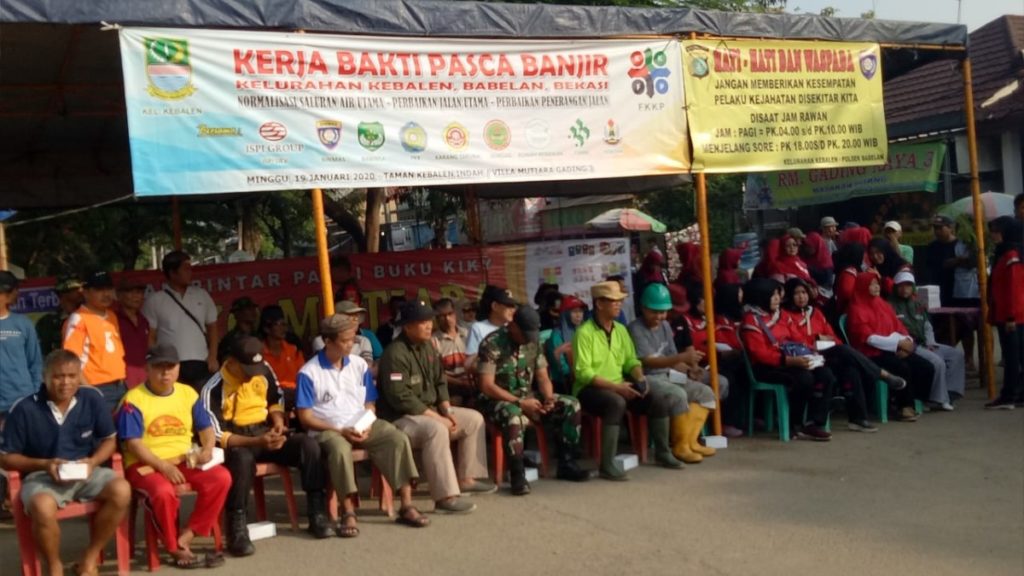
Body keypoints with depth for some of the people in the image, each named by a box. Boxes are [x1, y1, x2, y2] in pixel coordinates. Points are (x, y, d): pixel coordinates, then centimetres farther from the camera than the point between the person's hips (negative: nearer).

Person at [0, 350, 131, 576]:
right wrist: (44, 464, -17)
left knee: (121, 490, -26)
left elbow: (109, 440, 9)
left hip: (85, 472, 3)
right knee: (42, 507, -37)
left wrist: (93, 461, -12)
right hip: (41, 476, -3)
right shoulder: (24, 409, -11)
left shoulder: (93, 398, -4)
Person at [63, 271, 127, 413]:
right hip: (98, 389, -7)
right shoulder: (78, 319, -9)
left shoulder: (111, 316, 14)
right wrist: (88, 390, -17)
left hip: (119, 387, 7)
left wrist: (121, 381, 16)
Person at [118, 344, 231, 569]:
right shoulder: (134, 400, -7)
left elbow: (206, 428, 14)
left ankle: (186, 536, -11)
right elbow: (133, 443, -13)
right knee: (164, 492, -37)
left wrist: (207, 450, -8)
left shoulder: (188, 393, 9)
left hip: (184, 461, 5)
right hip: (145, 465, -5)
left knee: (221, 477, -19)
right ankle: (174, 548, -11)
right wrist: (163, 466, -22)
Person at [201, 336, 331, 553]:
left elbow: (276, 399, 18)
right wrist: (257, 442, -29)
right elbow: (216, 435, -18)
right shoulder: (213, 389, -16)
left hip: (265, 431, 5)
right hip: (234, 441, -5)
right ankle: (237, 531, -32)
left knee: (309, 445, -21)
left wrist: (278, 420, -4)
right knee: (243, 458, -41)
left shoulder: (264, 370, -1)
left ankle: (317, 514, -13)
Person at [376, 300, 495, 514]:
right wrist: (437, 417, -22)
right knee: (437, 430, -37)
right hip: (400, 418, -10)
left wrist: (447, 411, -2)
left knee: (474, 419, 6)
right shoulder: (395, 354, -20)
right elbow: (401, 398, -26)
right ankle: (445, 496, -36)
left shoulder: (427, 347, 9)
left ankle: (466, 478, 10)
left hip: (430, 411, 10)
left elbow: (439, 383, 16)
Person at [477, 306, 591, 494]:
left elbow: (543, 377, 9)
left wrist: (549, 397, -14)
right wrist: (520, 403, -24)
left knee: (571, 405, -10)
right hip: (499, 399, -6)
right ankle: (517, 475, -27)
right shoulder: (492, 344, -16)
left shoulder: (534, 342, 4)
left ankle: (566, 464, -1)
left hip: (527, 396, 7)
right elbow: (487, 386, -19)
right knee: (515, 416, -41)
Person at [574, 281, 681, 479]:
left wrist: (640, 378, -8)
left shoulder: (621, 330, 10)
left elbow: (631, 361, 15)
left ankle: (663, 452, 15)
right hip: (590, 389, -7)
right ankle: (607, 465, -32)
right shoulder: (585, 332, -14)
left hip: (619, 388, 7)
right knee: (616, 403, -37)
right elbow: (583, 373, -20)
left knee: (659, 401, -6)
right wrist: (615, 386, -25)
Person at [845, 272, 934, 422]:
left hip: (894, 349, 7)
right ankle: (905, 406, -13)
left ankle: (915, 402, 2)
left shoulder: (883, 304, 18)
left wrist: (906, 342, -10)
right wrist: (898, 343, -19)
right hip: (873, 354, -7)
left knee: (926, 368, -11)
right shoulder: (857, 309, -5)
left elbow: (899, 328, 13)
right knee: (903, 368, -31)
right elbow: (868, 338, -15)